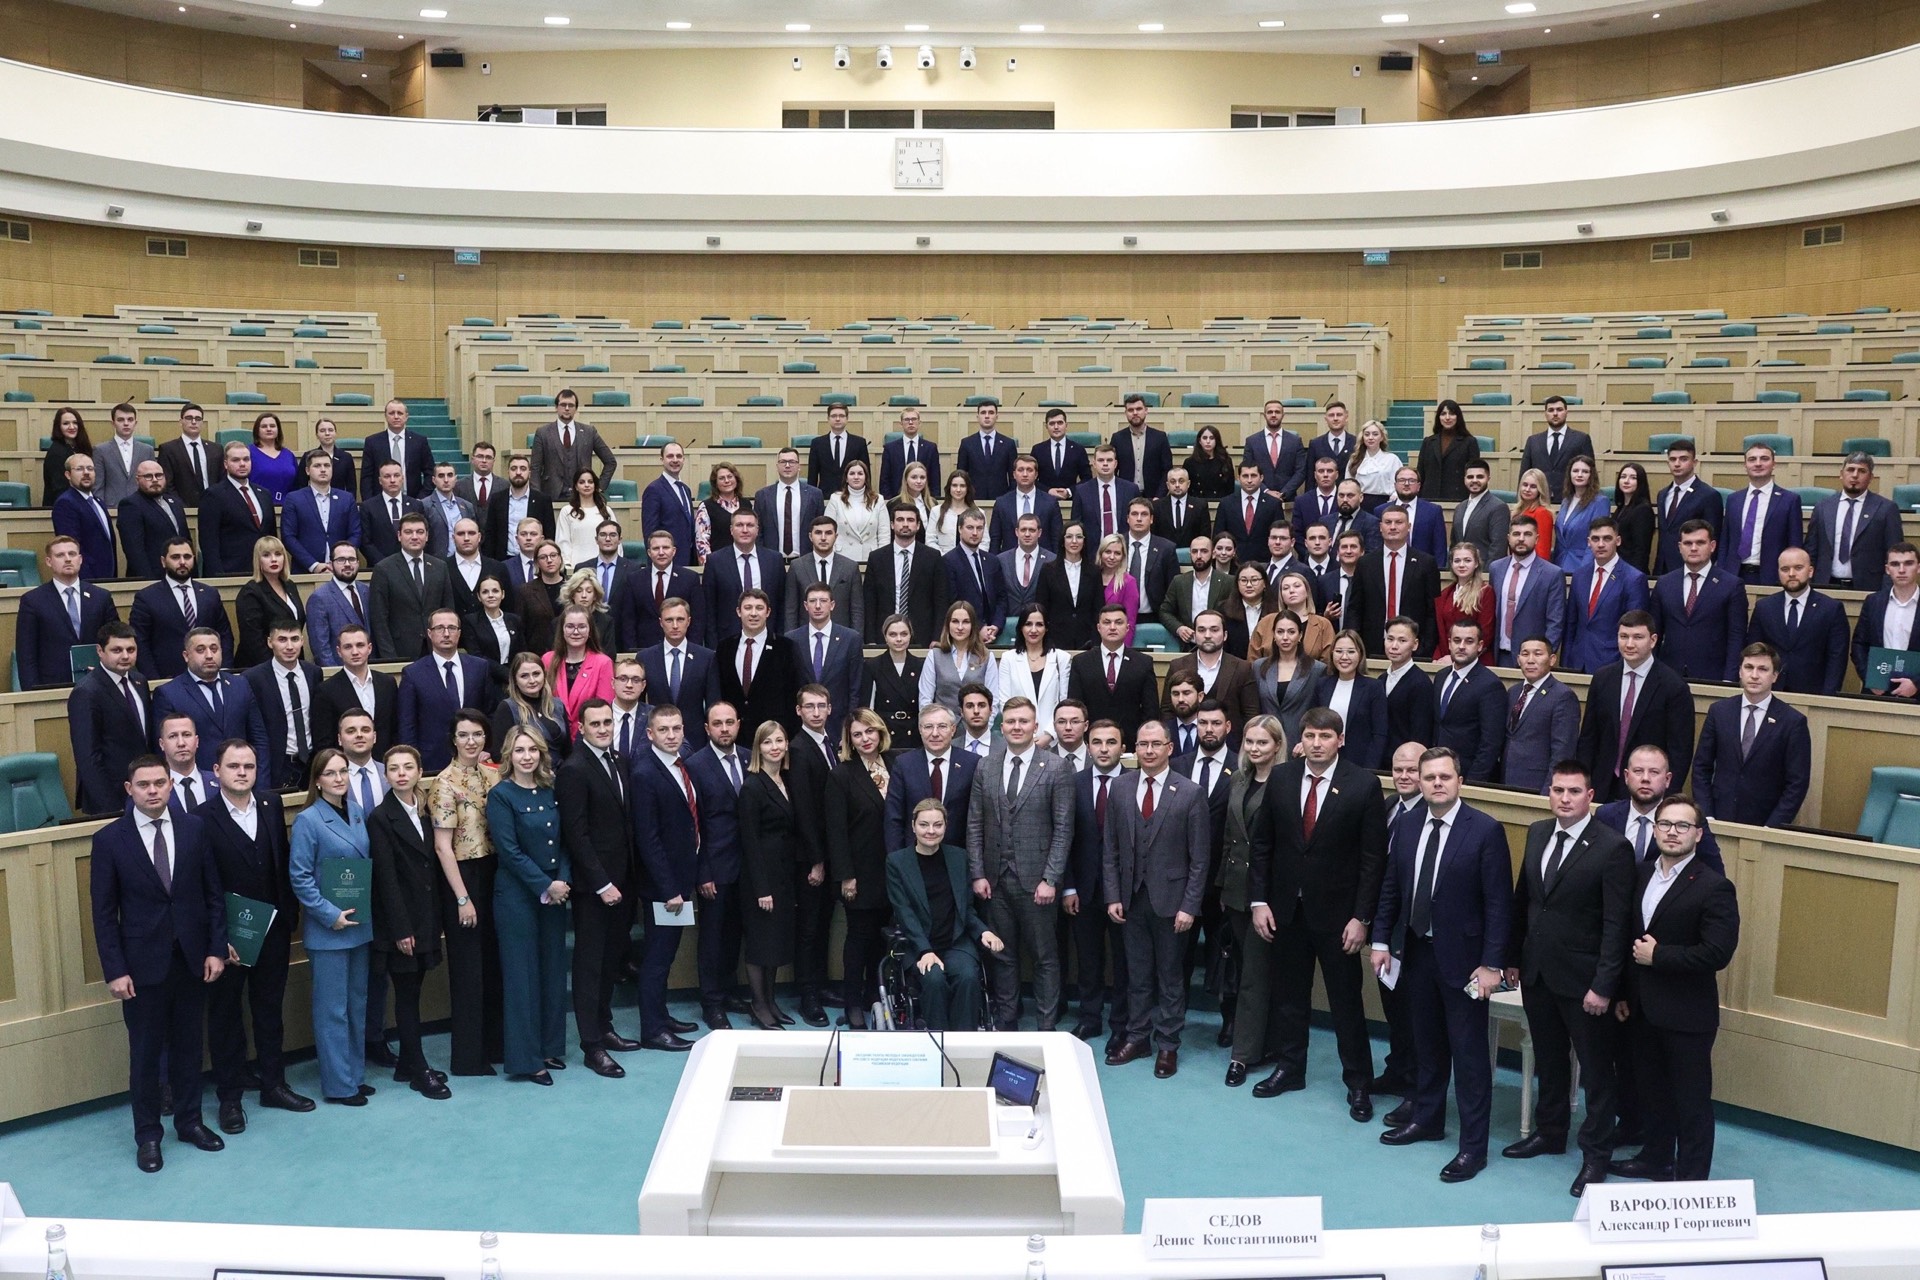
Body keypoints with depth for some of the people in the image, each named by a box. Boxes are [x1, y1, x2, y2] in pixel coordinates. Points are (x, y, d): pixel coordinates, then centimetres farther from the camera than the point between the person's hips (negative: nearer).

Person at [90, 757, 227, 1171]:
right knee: (145, 1053, 9)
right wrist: (114, 970, -9)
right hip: (143, 963, -2)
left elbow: (213, 894, 3)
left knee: (188, 1045, 14)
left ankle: (189, 1121, 29)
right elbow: (104, 913, -5)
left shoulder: (195, 829, 0)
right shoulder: (109, 839, -6)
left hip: (192, 958, 2)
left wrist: (216, 949, -2)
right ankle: (148, 1135, 22)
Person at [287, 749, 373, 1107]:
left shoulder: (356, 812, 5)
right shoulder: (308, 820, -12)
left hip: (359, 924, 6)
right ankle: (338, 1084, 11)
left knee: (358, 1003, 14)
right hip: (327, 929, -6)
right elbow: (299, 877, -13)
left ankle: (356, 1074, 26)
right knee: (333, 1008, 1)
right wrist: (330, 914, -17)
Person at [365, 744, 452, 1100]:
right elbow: (386, 878, -13)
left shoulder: (423, 811, 9)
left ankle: (409, 1065, 22)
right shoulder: (381, 818, -10)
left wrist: (434, 918, 7)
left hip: (425, 919, 6)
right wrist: (401, 929, -16)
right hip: (401, 921, -6)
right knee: (406, 995, 2)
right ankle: (419, 1071, 10)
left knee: (412, 993, 12)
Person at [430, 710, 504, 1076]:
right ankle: (468, 1056, 13)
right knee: (467, 964, 2)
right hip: (462, 876, -6)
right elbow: (443, 847, -14)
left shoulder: (492, 774, 6)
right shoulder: (446, 783, -12)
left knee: (494, 961, 14)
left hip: (493, 872, 6)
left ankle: (494, 1042, 27)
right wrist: (462, 898, -15)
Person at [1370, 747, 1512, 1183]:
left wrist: (1491, 963, -16)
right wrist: (1381, 940, 6)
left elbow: (1498, 903, -13)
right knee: (1427, 1044, 19)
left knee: (1469, 1053, 2)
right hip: (1416, 951, 5)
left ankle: (1473, 1146, 12)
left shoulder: (1485, 831, -13)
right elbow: (1390, 888, 11)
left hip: (1461, 958, -5)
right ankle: (1427, 1119, 36)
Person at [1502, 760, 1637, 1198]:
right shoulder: (1537, 833, 4)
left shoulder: (1613, 847, -16)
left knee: (1596, 1068, 8)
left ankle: (1596, 1154, 21)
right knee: (1548, 1059, 20)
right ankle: (1549, 1132, 37)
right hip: (1536, 973, 6)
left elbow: (1617, 924, -16)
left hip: (1582, 980, -6)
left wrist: (1603, 985, -18)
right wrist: (1513, 957, 11)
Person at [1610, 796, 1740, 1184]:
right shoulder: (1643, 875, 7)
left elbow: (1717, 953, -21)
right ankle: (1656, 1159, 38)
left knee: (1692, 1102, 5)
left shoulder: (1713, 887, -14)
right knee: (1653, 1090, 21)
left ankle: (1691, 1179, 16)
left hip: (1686, 1016, -7)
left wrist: (1658, 955, -18)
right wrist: (1623, 994, 10)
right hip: (1643, 1009, 7)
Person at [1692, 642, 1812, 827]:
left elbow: (1797, 783, -5)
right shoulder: (1719, 711, 3)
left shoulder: (1793, 722, -5)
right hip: (1719, 820, 2)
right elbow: (1701, 768, 5)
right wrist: (1706, 817, -3)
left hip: (1764, 824, -2)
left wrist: (1772, 827, -11)